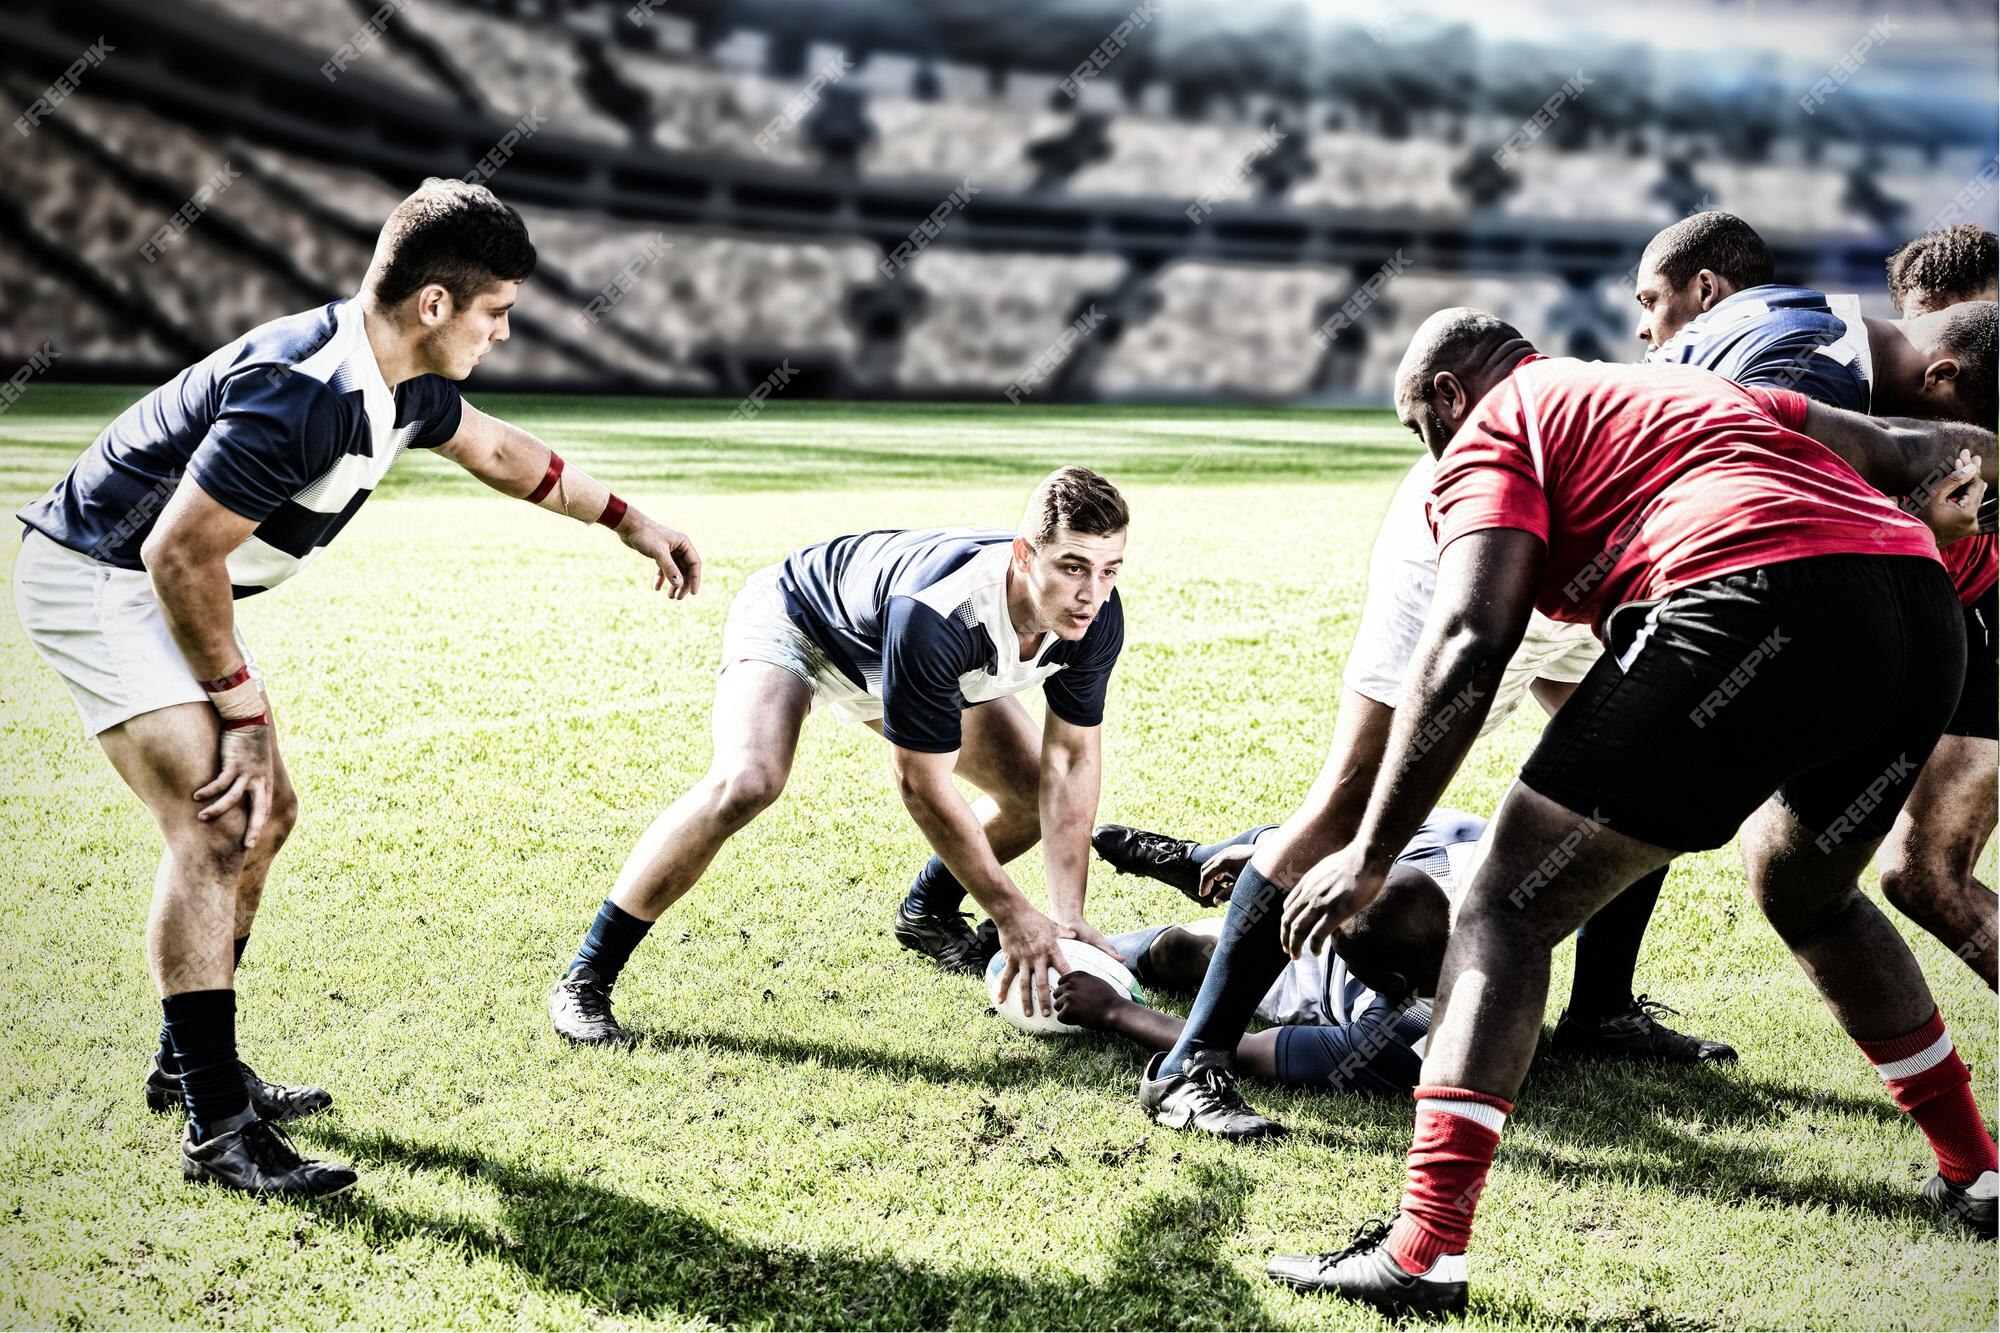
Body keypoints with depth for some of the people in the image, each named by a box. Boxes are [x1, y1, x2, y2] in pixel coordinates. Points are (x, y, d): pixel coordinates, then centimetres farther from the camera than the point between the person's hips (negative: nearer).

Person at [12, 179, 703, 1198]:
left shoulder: (406, 383, -1)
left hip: (169, 583, 10)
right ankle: (214, 1126, -13)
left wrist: (629, 521, 27)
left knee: (264, 817, 13)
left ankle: (190, 1061, 27)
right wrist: (243, 709, -19)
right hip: (99, 576, -10)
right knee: (215, 826, -17)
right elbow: (179, 553, -28)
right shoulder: (297, 393, -32)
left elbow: (493, 448, 20)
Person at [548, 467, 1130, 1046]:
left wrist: (1067, 914, -22)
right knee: (745, 782, -33)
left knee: (1036, 789, 0)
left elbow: (1071, 759, -15)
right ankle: (584, 979, -20)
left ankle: (926, 912, 31)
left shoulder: (1097, 619, -27)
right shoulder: (933, 612, -45)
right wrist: (1013, 916, -29)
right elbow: (923, 785, -36)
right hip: (793, 620, -7)